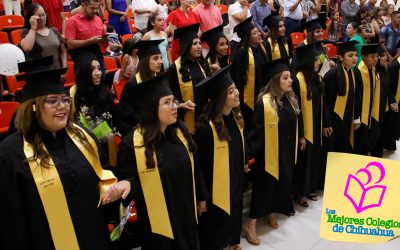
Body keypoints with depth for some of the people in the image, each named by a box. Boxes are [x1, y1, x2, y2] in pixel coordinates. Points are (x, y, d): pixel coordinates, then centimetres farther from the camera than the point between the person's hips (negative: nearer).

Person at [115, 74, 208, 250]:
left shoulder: (180, 132, -2)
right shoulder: (132, 143, -20)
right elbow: (126, 177, -13)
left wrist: (201, 197, 15)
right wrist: (126, 185, -37)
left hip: (186, 212, 6)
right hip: (157, 219, -5)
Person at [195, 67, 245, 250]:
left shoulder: (235, 117, -3)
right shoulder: (207, 127, -29)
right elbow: (202, 165, -22)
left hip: (235, 181, 8)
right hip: (216, 187, -8)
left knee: (233, 216, 28)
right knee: (216, 225, 11)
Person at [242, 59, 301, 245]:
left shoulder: (290, 99, 1)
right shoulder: (264, 103, -21)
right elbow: (256, 131, -21)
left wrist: (300, 139, 19)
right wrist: (248, 153, -24)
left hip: (287, 153, 7)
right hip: (269, 154, -7)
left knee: (282, 184, 18)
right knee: (265, 186, 2)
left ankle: (271, 213, 39)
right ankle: (250, 224, 15)